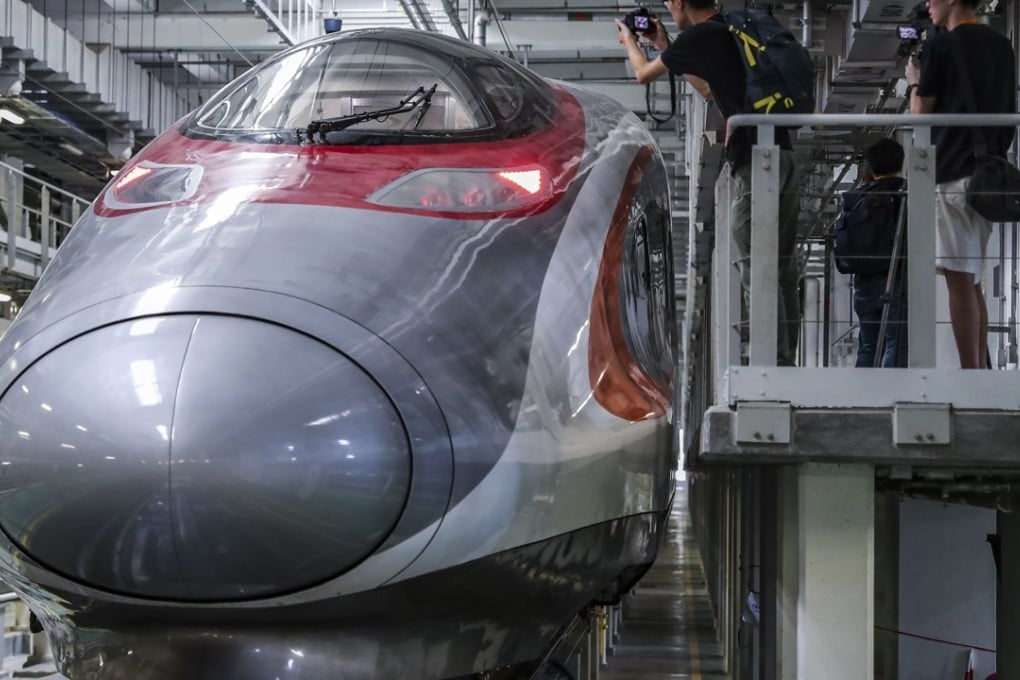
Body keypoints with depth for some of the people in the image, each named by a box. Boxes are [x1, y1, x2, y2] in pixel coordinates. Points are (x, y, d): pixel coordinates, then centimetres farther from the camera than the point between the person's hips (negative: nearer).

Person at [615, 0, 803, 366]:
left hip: (755, 161, -8)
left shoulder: (700, 36, -3)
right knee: (783, 273, 8)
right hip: (784, 157, 8)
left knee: (757, 274, -9)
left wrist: (629, 40, 34)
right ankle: (785, 365, 9)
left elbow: (644, 74, 13)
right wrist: (664, 48, 43)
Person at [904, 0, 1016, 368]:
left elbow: (921, 112, -2)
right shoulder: (1002, 46, 14)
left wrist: (914, 82, 15)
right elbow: (1008, 114, 17)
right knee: (971, 281, 13)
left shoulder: (941, 45, -7)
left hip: (952, 174, -7)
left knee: (959, 280, -8)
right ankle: (981, 371, 12)